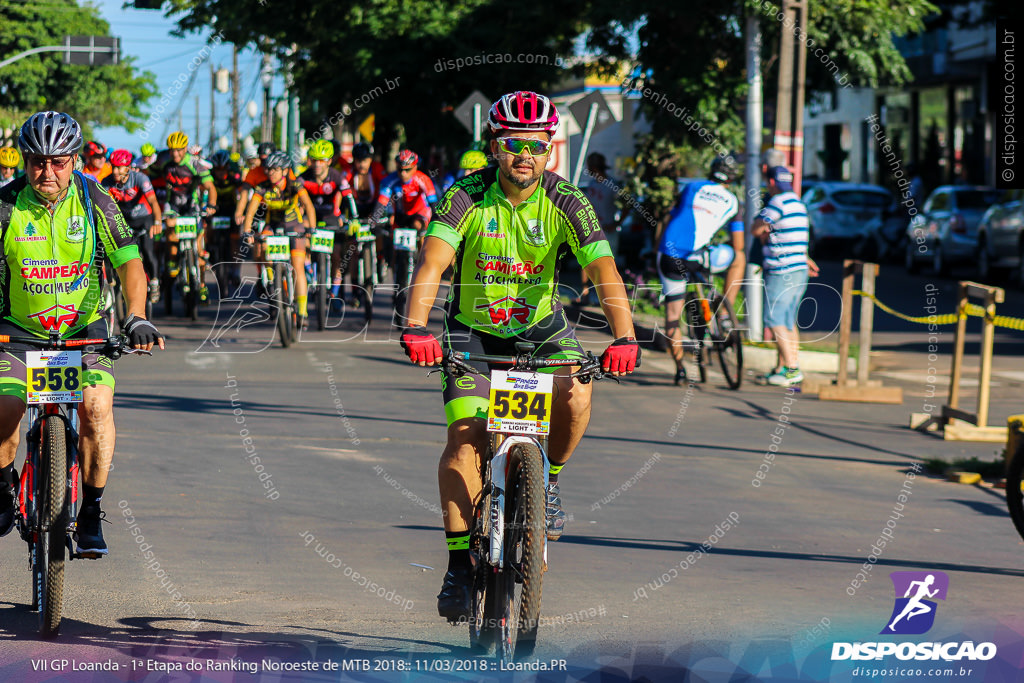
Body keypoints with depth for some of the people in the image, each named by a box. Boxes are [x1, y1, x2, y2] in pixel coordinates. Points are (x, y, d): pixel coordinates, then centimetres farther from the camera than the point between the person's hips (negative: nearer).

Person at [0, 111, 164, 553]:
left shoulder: (93, 200, -12)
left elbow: (129, 261, -13)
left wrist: (136, 318, -29)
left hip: (83, 325, 0)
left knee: (96, 405, -22)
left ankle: (91, 512, -6)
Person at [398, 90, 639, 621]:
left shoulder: (566, 203, -17)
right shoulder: (467, 198, -19)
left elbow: (603, 269, -28)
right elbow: (432, 262, -33)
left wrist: (623, 337, -44)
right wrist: (416, 327, -50)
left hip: (540, 326, 1)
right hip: (473, 331, -1)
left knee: (575, 396, -28)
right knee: (465, 437, -16)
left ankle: (549, 480, 2)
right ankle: (459, 565, -8)